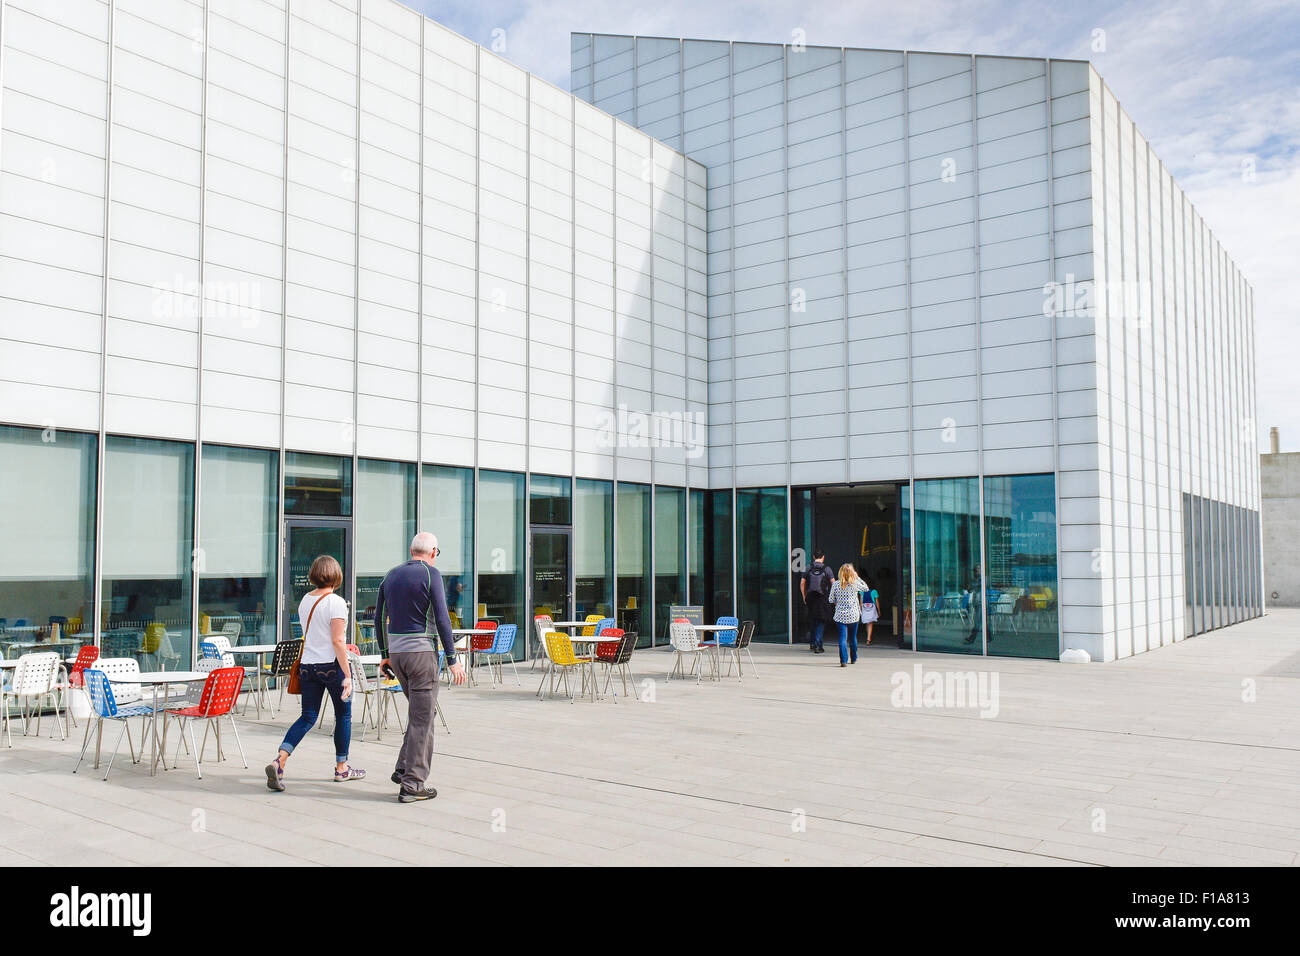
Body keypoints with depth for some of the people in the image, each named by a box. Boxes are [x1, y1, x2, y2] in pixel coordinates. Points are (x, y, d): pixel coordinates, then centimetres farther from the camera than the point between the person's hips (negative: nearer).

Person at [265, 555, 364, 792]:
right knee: (343, 715, 11)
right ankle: (341, 768, 21)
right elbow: (337, 641, -18)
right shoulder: (336, 603, -14)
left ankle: (279, 760, -9)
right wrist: (347, 675, -16)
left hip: (307, 665, 6)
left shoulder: (305, 601, 8)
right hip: (331, 665, -6)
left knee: (308, 717, 9)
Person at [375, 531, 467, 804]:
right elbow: (441, 618, -12)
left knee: (423, 710, 20)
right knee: (422, 718, -1)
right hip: (421, 651, -7)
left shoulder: (391, 575, 12)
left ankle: (403, 769, 17)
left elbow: (379, 618, 15)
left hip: (395, 652, 7)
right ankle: (412, 784, 0)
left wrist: (385, 655, 22)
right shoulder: (430, 574, -7)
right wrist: (452, 660, -9)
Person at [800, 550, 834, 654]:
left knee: (812, 621, 16)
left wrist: (804, 597, 12)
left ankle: (812, 644, 23)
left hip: (810, 598, 3)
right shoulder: (827, 569, -2)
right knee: (821, 622, 2)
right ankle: (818, 646, -7)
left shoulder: (808, 569, 4)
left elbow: (802, 583, 4)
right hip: (822, 598, -3)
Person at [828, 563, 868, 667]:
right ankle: (853, 658, 31)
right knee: (853, 638, 17)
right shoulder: (855, 584, -6)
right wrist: (857, 577, 13)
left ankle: (844, 660, -17)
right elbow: (866, 587, 13)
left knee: (843, 638, -4)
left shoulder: (835, 584, -4)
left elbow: (831, 600, 1)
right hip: (854, 615, 1)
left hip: (840, 615, -1)